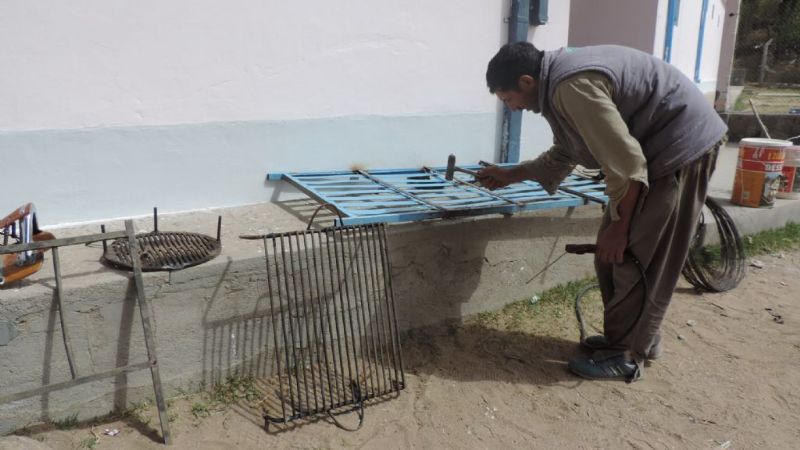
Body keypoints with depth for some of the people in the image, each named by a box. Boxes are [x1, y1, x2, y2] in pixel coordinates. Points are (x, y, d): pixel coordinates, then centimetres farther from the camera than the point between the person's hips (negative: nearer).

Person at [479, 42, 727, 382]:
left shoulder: (573, 86, -26)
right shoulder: (559, 84, 7)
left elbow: (626, 164, -26)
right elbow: (563, 155, 20)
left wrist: (617, 226, -17)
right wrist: (510, 175, 19)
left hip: (683, 145, -10)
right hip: (659, 146, 10)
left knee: (635, 256, -6)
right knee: (613, 252, 13)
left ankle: (625, 355, 8)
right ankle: (635, 338, 25)